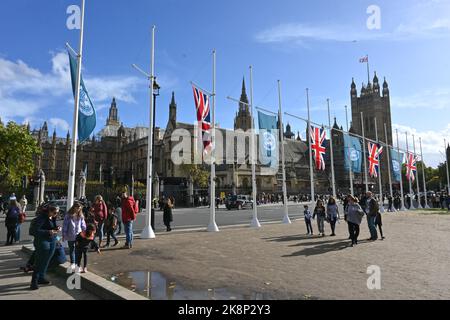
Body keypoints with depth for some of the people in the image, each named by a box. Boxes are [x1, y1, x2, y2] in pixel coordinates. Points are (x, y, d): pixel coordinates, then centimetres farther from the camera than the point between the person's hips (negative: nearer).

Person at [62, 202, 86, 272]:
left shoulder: (81, 216, 2)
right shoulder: (68, 215, -6)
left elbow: (83, 225, 6)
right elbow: (65, 225, -3)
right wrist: (64, 235, -4)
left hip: (79, 235, 1)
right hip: (70, 236, -1)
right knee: (71, 249, 12)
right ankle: (72, 263, 26)